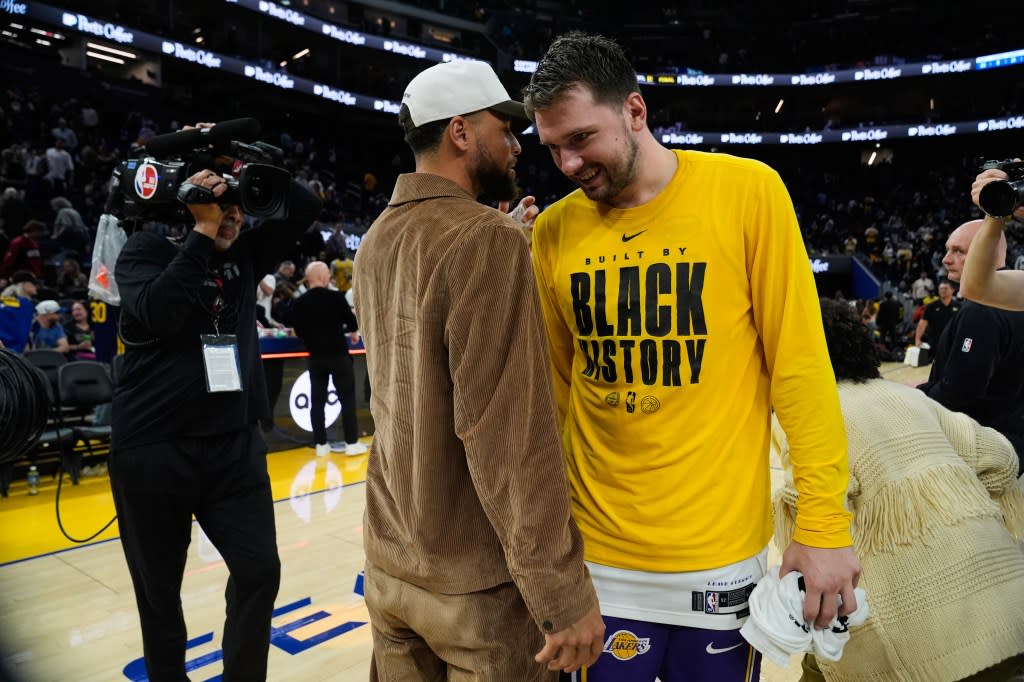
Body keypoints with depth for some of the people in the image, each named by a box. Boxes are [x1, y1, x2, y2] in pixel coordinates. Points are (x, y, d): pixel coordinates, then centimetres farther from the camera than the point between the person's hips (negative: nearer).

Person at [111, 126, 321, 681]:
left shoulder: (244, 254, 7)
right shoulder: (146, 250, -4)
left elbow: (306, 209, 5)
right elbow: (160, 313, -23)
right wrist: (202, 232, -17)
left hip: (234, 444, 3)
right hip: (152, 448, -3)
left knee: (259, 571, 3)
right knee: (159, 590, 11)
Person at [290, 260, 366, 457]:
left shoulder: (299, 303, -2)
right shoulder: (336, 297, -11)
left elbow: (299, 331, 3)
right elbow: (352, 322, -6)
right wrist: (353, 332, 16)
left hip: (315, 357, 3)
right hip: (339, 355, -3)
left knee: (317, 400, 9)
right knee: (347, 398, 4)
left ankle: (321, 444, 12)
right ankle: (352, 443, 6)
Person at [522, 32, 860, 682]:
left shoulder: (747, 192, -9)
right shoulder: (554, 231, -2)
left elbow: (800, 364, -7)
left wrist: (824, 523, -8)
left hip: (722, 552, -2)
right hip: (598, 553, 2)